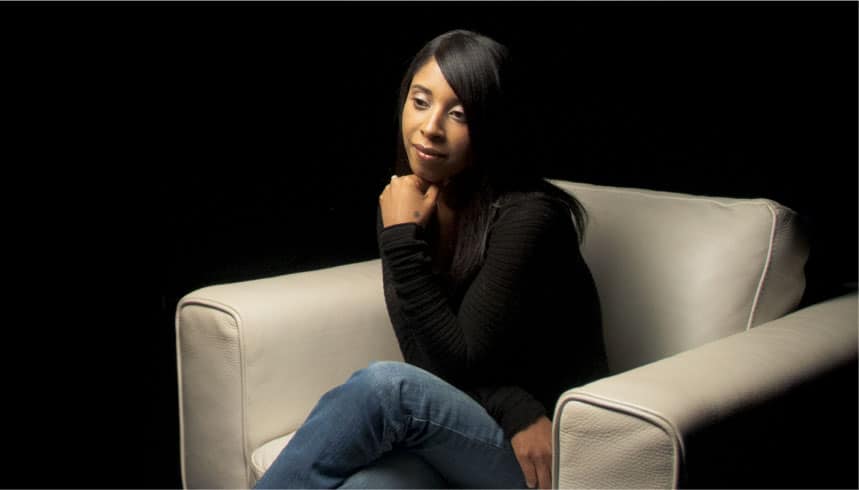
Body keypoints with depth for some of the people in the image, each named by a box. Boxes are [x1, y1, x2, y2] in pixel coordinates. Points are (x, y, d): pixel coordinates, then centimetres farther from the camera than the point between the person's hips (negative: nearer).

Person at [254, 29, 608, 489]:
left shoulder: (527, 216, -17)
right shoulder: (404, 203, 2)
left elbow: (457, 362, -15)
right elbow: (425, 359, -2)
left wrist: (403, 242, -19)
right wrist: (515, 410, -20)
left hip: (553, 451, -4)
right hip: (445, 441, 4)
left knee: (384, 385, -32)